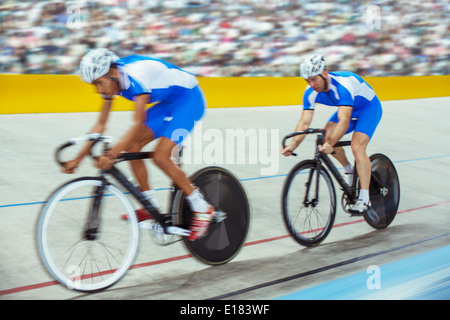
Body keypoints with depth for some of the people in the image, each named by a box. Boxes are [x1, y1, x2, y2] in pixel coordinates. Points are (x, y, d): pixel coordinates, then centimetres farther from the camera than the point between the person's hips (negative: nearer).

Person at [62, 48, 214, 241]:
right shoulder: (111, 81, -4)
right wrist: (78, 158, -4)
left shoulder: (136, 75, -31)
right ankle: (152, 207, 11)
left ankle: (202, 209, -7)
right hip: (167, 103, 9)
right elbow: (100, 125, 0)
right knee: (132, 148, -2)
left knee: (160, 157, -20)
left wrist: (112, 154, -46)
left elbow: (138, 124, -38)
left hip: (189, 99, -9)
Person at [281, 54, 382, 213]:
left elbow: (344, 122, -48)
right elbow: (304, 122, -21)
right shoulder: (310, 92, -19)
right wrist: (293, 145, -36)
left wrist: (330, 144, -60)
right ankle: (350, 171, 10)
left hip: (369, 107, -7)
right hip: (347, 109, 7)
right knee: (327, 135, -15)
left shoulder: (342, 85, -38)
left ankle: (364, 198, -22)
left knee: (357, 146, -24)